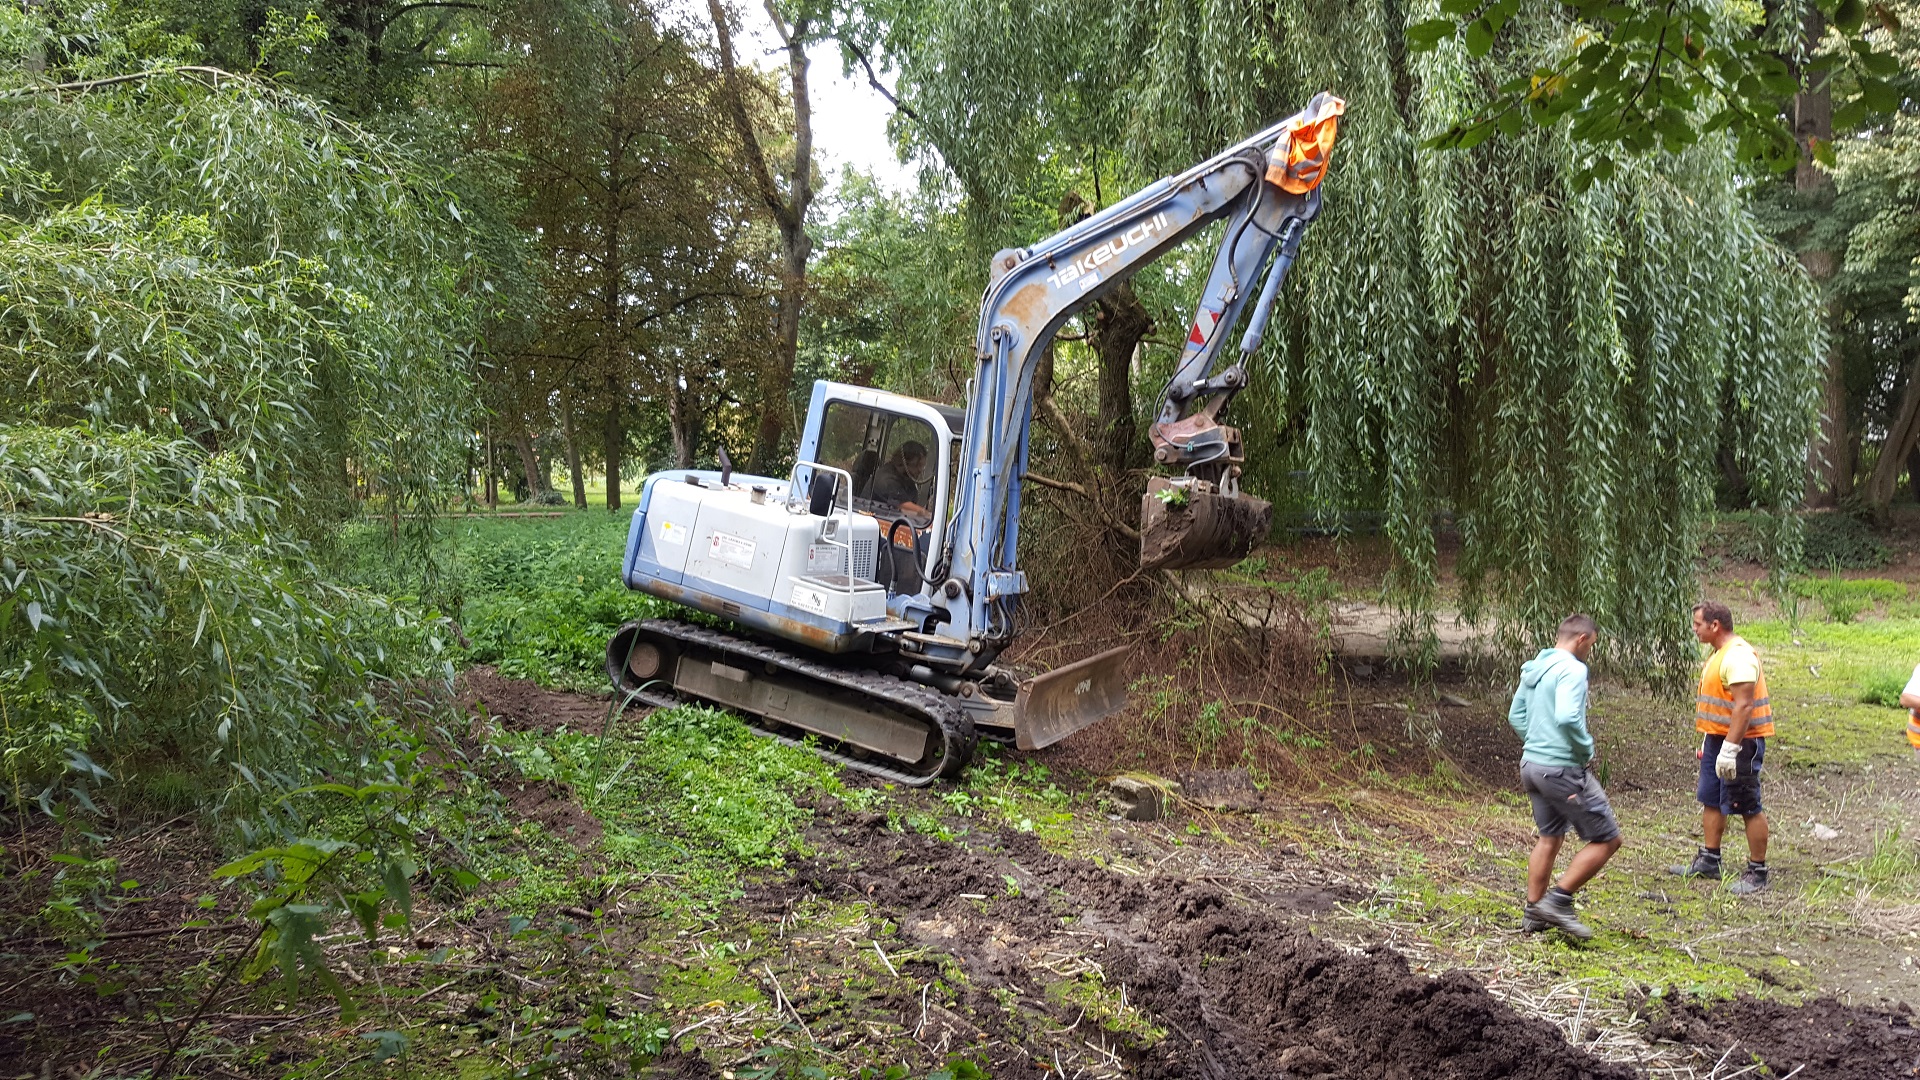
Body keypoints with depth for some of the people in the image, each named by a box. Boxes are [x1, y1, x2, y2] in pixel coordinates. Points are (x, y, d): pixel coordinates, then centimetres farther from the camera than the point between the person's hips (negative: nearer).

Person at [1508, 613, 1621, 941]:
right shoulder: (1572, 669, -16)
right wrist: (1587, 748, -13)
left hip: (1531, 764, 9)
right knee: (1606, 840, 1)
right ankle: (1559, 901, 1)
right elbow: (1568, 718, -28)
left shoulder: (1533, 669, 12)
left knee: (1549, 837, 22)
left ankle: (1533, 912, 25)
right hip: (1563, 769, -9)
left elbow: (1516, 715, 19)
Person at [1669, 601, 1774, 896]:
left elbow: (1744, 706, -26)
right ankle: (1708, 861, 26)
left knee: (1749, 807, -3)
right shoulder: (1720, 653, 13)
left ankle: (1757, 873, 5)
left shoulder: (1739, 656, -20)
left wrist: (1730, 749, -27)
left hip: (1741, 741, -11)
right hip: (1718, 739, 11)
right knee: (1711, 801, 16)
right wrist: (1707, 741, 23)